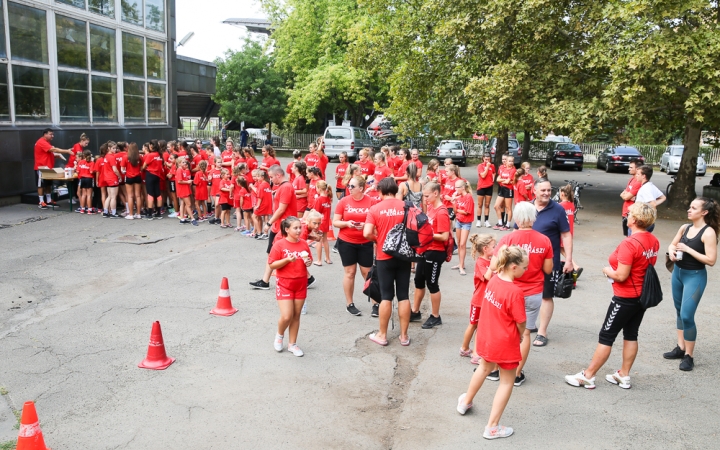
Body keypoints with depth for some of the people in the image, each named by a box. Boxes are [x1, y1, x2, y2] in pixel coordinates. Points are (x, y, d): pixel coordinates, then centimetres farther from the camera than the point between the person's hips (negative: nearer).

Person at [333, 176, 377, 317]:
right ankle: (349, 304, 19)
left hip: (365, 243, 0)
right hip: (346, 242, 1)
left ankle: (375, 304, 16)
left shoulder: (370, 202, -8)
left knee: (368, 272, 6)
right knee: (350, 272, 7)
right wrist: (347, 223, -20)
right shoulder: (344, 201, -4)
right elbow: (335, 222, -2)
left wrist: (366, 225, -20)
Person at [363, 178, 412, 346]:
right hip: (403, 256, 2)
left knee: (386, 297, 7)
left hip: (384, 257, -2)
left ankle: (382, 335, 17)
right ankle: (404, 335, 16)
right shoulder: (407, 206, -2)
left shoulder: (375, 209, -8)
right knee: (404, 296, 8)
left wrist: (376, 238, 5)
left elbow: (367, 233, -15)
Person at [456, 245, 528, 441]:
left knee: (485, 368, 31)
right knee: (507, 381, 12)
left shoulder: (493, 280, -6)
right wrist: (520, 336, 3)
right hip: (505, 343, -7)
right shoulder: (515, 292, -27)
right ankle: (492, 427, 17)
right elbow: (521, 323, -20)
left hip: (486, 336, 7)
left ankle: (465, 402, 50)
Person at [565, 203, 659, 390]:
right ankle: (624, 375, 27)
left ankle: (587, 376, 11)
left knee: (606, 336, 1)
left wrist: (607, 271, -6)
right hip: (643, 295, 8)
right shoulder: (654, 241, 2)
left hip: (626, 298, -8)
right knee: (631, 334, 17)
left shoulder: (629, 244, -25)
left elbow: (621, 276, -25)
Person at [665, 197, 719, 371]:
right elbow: (672, 244, 13)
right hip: (678, 272, 7)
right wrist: (672, 251, -10)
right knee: (679, 311, 16)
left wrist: (688, 249, -23)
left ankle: (689, 356, 8)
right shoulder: (684, 228, 2)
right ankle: (680, 348, 29)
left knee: (687, 316, -7)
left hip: (695, 276, -7)